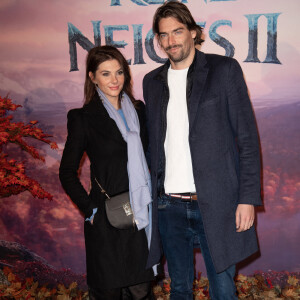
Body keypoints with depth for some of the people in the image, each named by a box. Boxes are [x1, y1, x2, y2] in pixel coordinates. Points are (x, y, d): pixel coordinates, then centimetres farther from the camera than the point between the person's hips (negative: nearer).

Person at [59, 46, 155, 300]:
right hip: (107, 222, -4)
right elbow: (67, 172, -2)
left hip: (142, 218, 4)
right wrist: (89, 210, -9)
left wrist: (154, 199, 5)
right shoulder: (83, 118, -5)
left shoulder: (139, 110, 8)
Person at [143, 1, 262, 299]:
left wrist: (248, 197, -9)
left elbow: (247, 138, -3)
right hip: (168, 205, 4)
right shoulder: (152, 81, 11)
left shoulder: (224, 69, -1)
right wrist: (152, 192, 8)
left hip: (215, 205, -3)